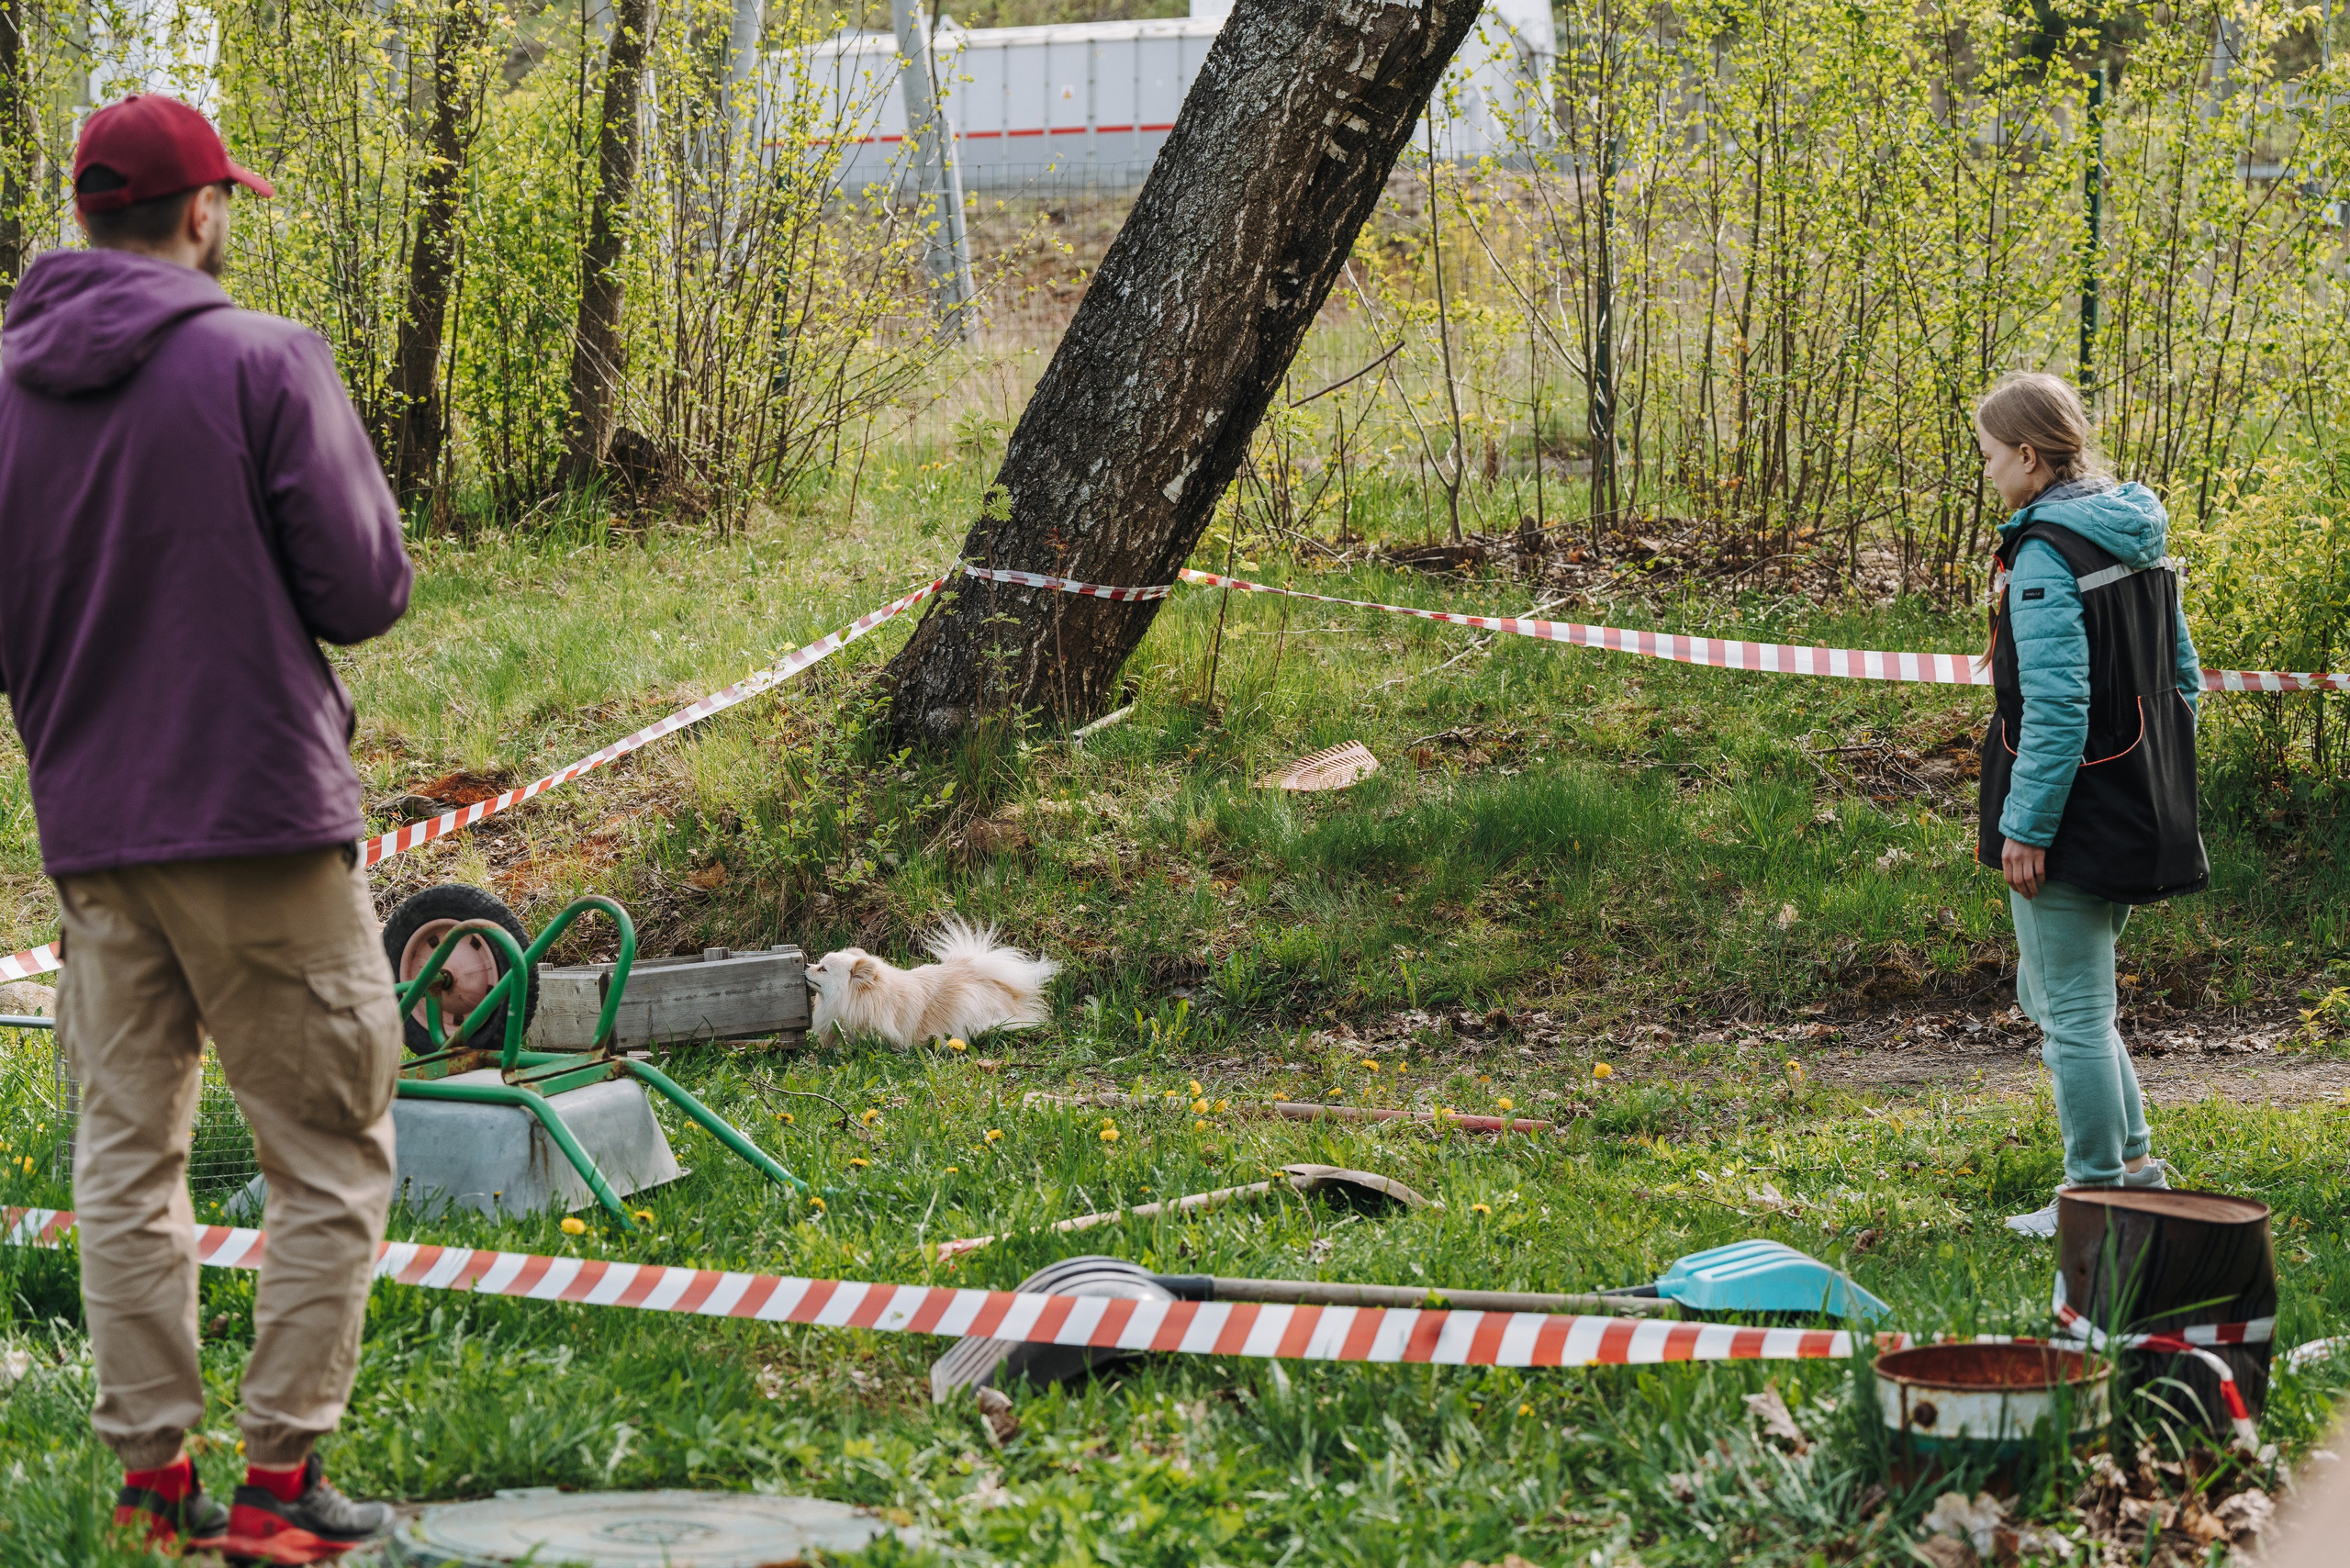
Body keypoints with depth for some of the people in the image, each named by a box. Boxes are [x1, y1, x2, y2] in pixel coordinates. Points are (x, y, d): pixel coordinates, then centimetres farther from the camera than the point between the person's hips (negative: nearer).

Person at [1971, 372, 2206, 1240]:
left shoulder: (2045, 553, -17)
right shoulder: (2140, 540, 10)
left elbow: (2055, 704, -22)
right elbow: (2182, 678, 16)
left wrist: (2026, 827, -18)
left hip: (2074, 823, -9)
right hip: (2141, 822, 9)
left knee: (2073, 1010, 1)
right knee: (2055, 997, 21)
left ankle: (2099, 1194, 7)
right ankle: (2134, 1163, 23)